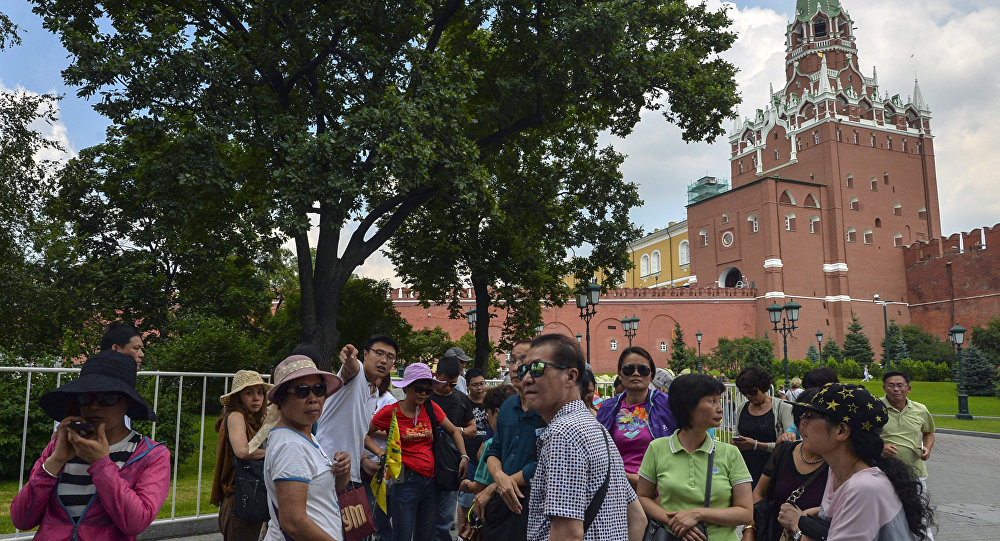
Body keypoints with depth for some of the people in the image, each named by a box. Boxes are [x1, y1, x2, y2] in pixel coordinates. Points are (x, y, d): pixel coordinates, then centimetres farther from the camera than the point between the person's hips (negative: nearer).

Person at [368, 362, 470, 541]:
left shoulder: (431, 408, 5)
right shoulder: (390, 412, -4)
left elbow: (454, 431, 15)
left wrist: (464, 456, 4)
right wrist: (380, 452, -9)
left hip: (431, 481, 4)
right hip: (407, 481, -4)